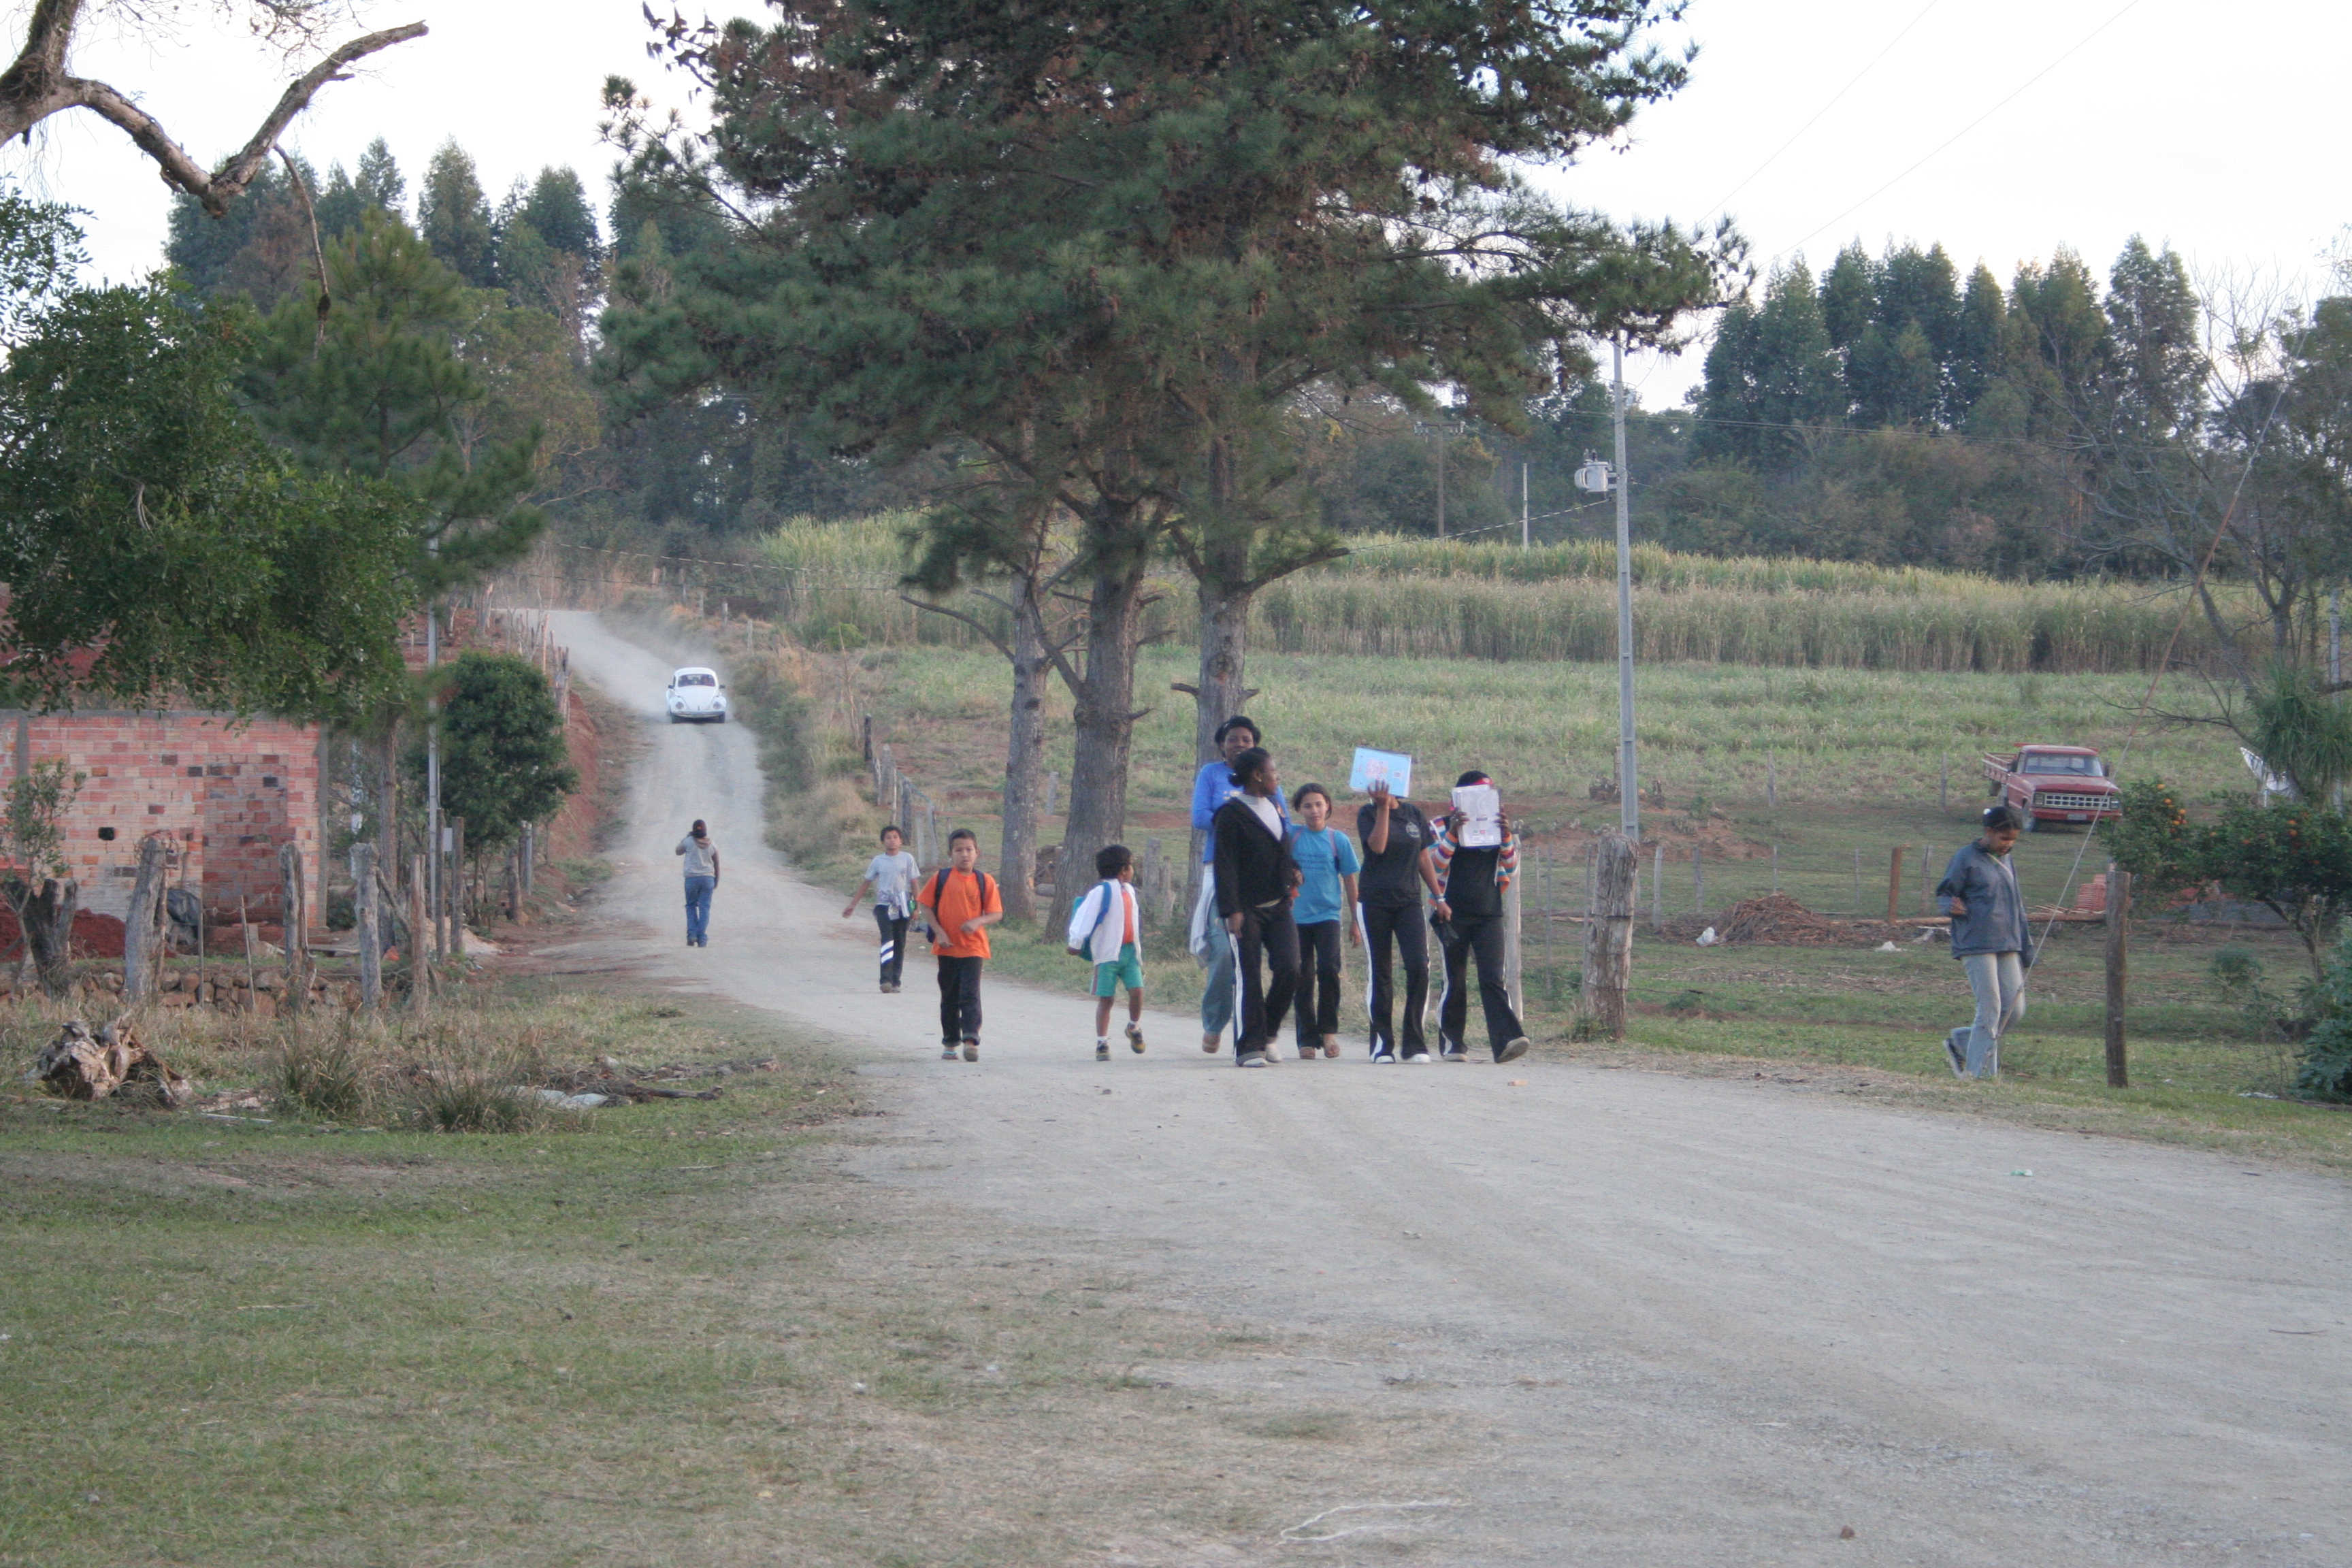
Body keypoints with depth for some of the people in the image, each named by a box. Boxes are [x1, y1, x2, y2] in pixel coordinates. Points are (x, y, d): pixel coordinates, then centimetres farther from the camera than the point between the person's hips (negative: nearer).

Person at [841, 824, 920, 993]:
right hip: (883, 906, -1)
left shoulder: (907, 859, 4)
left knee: (900, 944, 4)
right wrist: (852, 905, 14)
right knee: (887, 940, -16)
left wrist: (916, 907, -1)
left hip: (902, 907, 1)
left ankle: (895, 982, 10)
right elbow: (866, 883, 14)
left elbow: (914, 883, 5)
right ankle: (886, 980, -23)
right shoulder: (878, 861, 6)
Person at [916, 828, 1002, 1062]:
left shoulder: (984, 881, 0)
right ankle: (950, 1042, 20)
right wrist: (938, 931, -7)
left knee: (970, 995, -12)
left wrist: (978, 921, -19)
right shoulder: (941, 878, 1)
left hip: (973, 948, -2)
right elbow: (927, 906, 5)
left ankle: (971, 1040, -14)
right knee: (949, 997, 10)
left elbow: (997, 913, 0)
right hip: (947, 947, 2)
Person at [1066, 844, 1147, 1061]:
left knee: (1136, 990, -10)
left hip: (1130, 952, 6)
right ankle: (1102, 1043, 6)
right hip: (1107, 954, -6)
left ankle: (1134, 1029, 15)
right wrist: (1076, 943, -15)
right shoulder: (1102, 891, -9)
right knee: (1105, 998, -2)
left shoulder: (1129, 890, 15)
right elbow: (1085, 916, -13)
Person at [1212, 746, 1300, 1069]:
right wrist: (1231, 910, -18)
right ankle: (1249, 1047, 1)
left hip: (1278, 907, 6)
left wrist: (1293, 873, 10)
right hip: (1246, 910, -6)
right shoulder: (1231, 814, -6)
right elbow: (1225, 865, -11)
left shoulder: (1275, 809, 17)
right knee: (1248, 979, -5)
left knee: (1289, 970, -6)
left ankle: (1267, 1033, 13)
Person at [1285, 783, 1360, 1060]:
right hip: (1297, 917, 1)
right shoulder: (1291, 835, 3)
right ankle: (1307, 1039, 12)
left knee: (1329, 968, -19)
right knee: (1303, 978, 3)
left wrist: (1355, 923, 9)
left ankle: (1328, 1028, -3)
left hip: (1328, 915, -1)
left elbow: (1349, 881, 8)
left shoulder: (1338, 840, 3)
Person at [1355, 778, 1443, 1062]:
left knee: (1419, 967, -12)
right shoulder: (1368, 813, 1)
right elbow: (1378, 846, -18)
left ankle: (1414, 1043, -5)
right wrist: (1383, 806, -16)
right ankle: (1382, 1044, 8)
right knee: (1379, 974, 2)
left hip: (1409, 901, 2)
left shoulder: (1414, 814, 10)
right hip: (1375, 903, -2)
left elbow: (1424, 859, 16)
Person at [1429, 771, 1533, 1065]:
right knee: (1454, 982, 3)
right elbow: (1435, 864, -8)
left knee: (1493, 979, -11)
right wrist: (1452, 834, -20)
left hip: (1489, 916, 2)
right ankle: (1451, 1043, 14)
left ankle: (1506, 1040, -24)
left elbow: (1511, 870, 7)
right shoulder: (1441, 827, 5)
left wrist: (1508, 838, -9)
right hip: (1453, 916, -2)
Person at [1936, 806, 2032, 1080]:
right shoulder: (1967, 859, -3)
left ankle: (1960, 1042, 18)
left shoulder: (2007, 862, 19)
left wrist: (2027, 949, 22)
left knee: (2015, 1009, 1)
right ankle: (1979, 1072, -2)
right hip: (1977, 945, -7)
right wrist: (1952, 907, -28)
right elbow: (1944, 893, -3)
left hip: (2008, 945, 7)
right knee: (1990, 1010, -10)